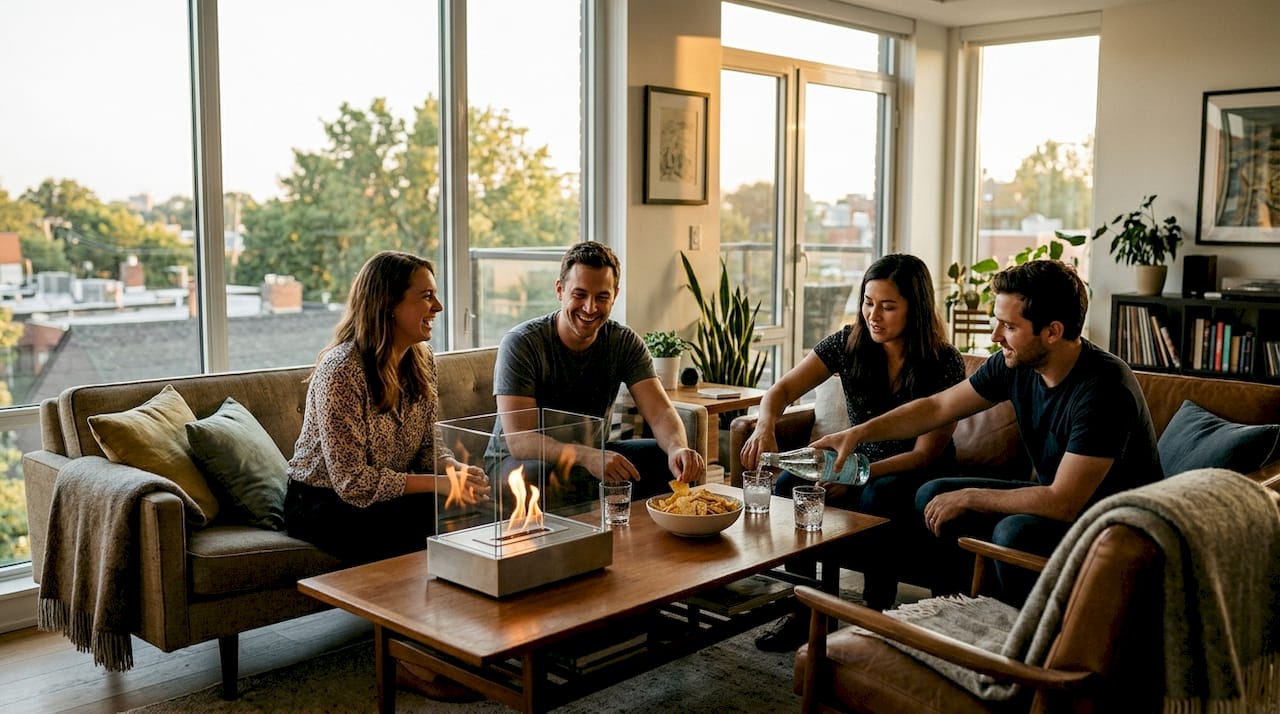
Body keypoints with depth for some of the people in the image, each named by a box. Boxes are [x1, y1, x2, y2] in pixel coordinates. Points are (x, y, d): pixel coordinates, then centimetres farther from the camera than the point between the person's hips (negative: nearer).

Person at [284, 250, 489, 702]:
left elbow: (428, 447, 5)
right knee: (433, 529, -28)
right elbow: (354, 483, -26)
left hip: (387, 493, 7)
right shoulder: (341, 369, -25)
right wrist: (440, 484, -29)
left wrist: (457, 470, -18)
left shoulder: (420, 360, -1)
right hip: (322, 501, -7)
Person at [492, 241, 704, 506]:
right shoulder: (521, 343, -19)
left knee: (673, 461, -16)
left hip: (590, 453, 5)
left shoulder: (625, 343, -5)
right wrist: (587, 458, -43)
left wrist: (679, 448, -41)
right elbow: (519, 439, -27)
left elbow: (660, 412, -16)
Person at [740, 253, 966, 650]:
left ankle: (877, 614, -19)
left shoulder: (944, 365, -16)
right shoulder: (848, 344, -7)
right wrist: (765, 428, -34)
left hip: (917, 475, -4)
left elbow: (926, 453, -17)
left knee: (877, 497, -36)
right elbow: (782, 390, -10)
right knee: (789, 485, -22)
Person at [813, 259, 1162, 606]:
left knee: (1014, 532, -34)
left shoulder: (1103, 386, -29)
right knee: (932, 496, 2)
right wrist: (858, 433, -4)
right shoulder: (1015, 363, -7)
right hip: (1058, 498, 8)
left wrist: (968, 498, -21)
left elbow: (1064, 503, -31)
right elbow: (937, 407, 4)